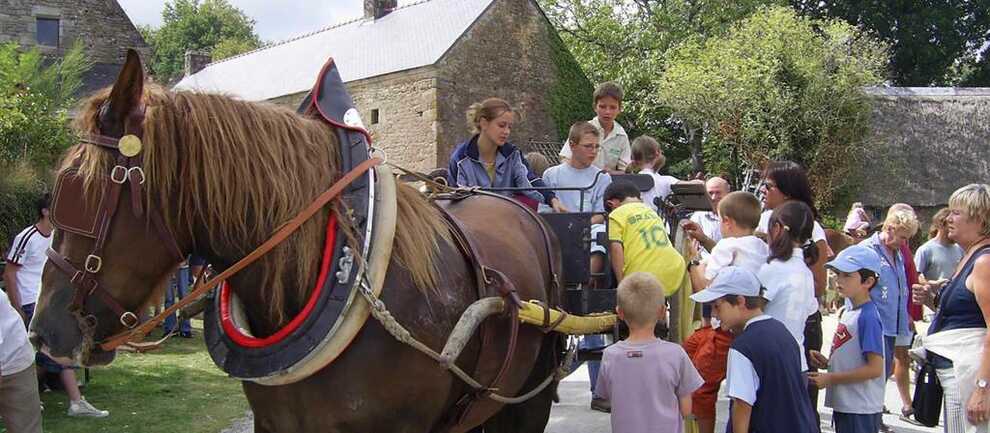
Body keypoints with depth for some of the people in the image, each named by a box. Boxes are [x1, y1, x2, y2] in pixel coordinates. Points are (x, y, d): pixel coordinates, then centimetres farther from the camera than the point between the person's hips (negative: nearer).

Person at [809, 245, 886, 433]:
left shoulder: (868, 317, -18)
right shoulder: (848, 312, 10)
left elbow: (875, 368, -21)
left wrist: (830, 378, -18)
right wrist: (827, 362, 1)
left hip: (861, 410, -9)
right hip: (844, 405, 9)